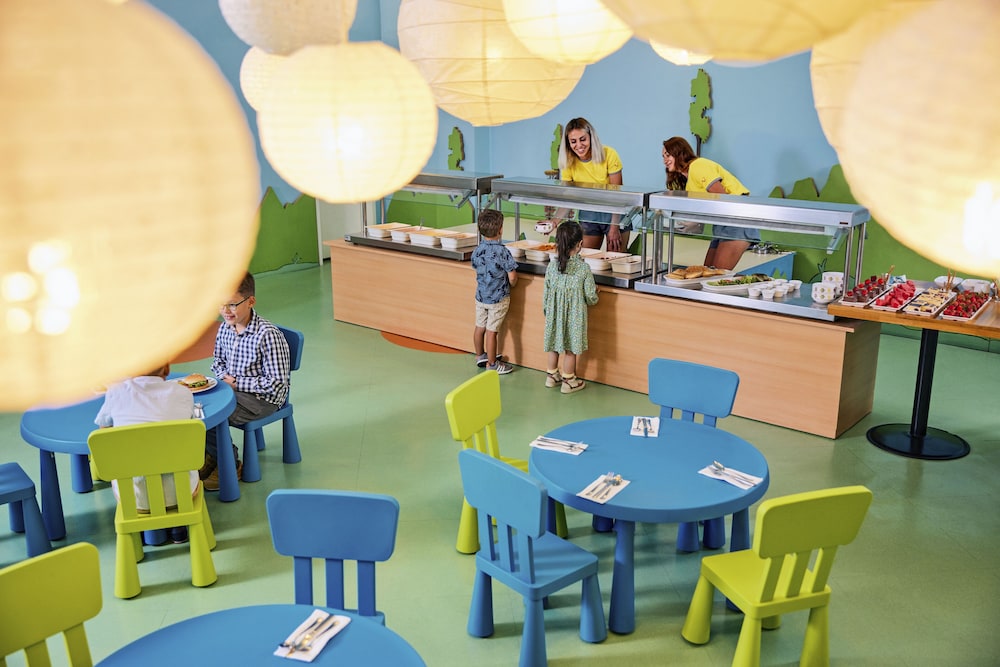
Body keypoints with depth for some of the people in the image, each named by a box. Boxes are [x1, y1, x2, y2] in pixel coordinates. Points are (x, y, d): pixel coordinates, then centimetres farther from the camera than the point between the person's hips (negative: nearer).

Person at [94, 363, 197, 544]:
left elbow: (104, 427, 19)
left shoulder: (116, 392, -1)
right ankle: (178, 525, 27)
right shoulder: (183, 393, 0)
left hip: (134, 496, 0)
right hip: (178, 490, 0)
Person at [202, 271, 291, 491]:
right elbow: (218, 361, 19)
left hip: (262, 400, -8)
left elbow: (276, 384, -22)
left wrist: (236, 383, -19)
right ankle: (210, 455, 12)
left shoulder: (268, 335, -23)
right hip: (232, 390, 8)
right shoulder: (224, 328, 1)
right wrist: (223, 378, -4)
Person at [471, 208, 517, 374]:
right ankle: (491, 365, 12)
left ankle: (480, 356, 38)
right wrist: (511, 285, 2)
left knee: (480, 327, 18)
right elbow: (512, 276, -19)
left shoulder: (477, 250, -5)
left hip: (480, 296, 6)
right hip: (498, 298, -6)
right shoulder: (502, 251, -22)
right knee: (492, 331, 2)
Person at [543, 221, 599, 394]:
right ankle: (568, 381, 20)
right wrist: (595, 293, 13)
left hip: (554, 314, 4)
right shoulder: (584, 268, -16)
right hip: (574, 316, -3)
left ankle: (552, 375, 33)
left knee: (554, 345, 18)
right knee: (571, 348, 9)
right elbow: (590, 297, -11)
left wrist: (546, 312, 15)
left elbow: (546, 293, 1)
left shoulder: (552, 266, -7)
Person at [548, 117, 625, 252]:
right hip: (588, 215, 3)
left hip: (614, 213, -2)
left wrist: (614, 227, -18)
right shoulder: (568, 163, -8)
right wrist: (554, 221, -28)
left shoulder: (608, 154, -16)